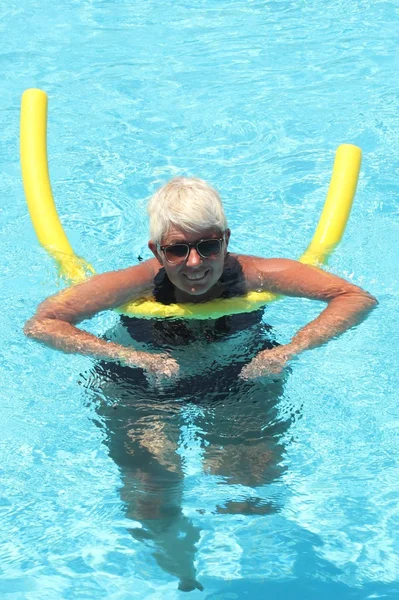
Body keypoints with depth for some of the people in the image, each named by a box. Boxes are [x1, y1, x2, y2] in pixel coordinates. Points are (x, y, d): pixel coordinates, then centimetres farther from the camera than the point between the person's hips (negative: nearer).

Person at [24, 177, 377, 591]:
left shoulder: (251, 276, -27)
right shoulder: (138, 284, -31)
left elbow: (359, 299, -22)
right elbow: (40, 325, -31)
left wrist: (290, 350, -36)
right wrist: (137, 357, -39)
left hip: (241, 386, 1)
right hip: (139, 392, -1)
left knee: (249, 503, -6)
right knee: (152, 506, -13)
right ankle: (184, 580, 22)